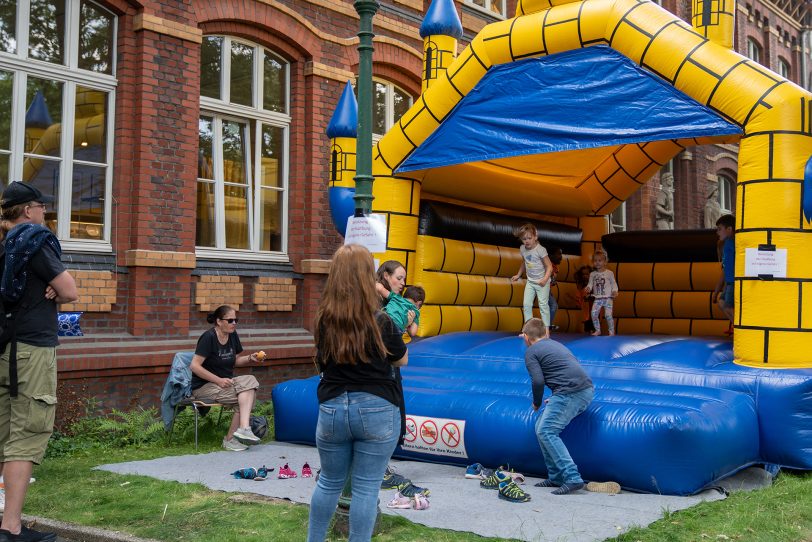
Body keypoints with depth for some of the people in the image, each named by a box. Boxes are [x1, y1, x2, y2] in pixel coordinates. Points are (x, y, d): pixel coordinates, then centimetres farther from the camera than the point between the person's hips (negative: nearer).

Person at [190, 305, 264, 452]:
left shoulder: (233, 336, 7)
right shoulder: (209, 337, -14)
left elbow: (235, 361, 20)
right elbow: (195, 366, -19)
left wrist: (250, 358, -1)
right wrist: (219, 380, -22)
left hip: (225, 382, 7)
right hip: (204, 387, -7)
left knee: (250, 380, -22)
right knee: (247, 396, -24)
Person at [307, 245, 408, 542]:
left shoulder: (323, 319, -4)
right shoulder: (380, 321, -13)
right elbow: (401, 360, 3)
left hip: (332, 408, 4)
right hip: (376, 410, -3)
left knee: (329, 482, 20)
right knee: (366, 488, 6)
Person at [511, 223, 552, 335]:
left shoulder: (540, 250, -19)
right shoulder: (522, 249, 0)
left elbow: (549, 266, -17)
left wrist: (545, 279, -30)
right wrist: (518, 275, 21)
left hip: (542, 282, -6)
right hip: (530, 281, 6)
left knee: (543, 304, -4)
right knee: (526, 304, 0)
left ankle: (546, 329, 2)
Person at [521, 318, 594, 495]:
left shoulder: (531, 352, 5)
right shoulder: (555, 344, 29)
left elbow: (538, 381, -8)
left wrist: (537, 404, 10)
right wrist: (554, 400, 34)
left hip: (570, 393, -9)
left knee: (546, 431, -8)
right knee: (541, 427, 15)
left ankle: (572, 478, -19)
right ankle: (555, 477, 13)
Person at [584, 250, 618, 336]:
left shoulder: (609, 273, 0)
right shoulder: (592, 274, 7)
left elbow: (613, 283, 4)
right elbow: (590, 284, 6)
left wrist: (614, 291, -13)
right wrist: (588, 288, -15)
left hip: (608, 298, -3)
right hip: (597, 299, 3)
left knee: (608, 315, -11)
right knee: (594, 314, -8)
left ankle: (611, 331, 4)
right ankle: (597, 330, 9)